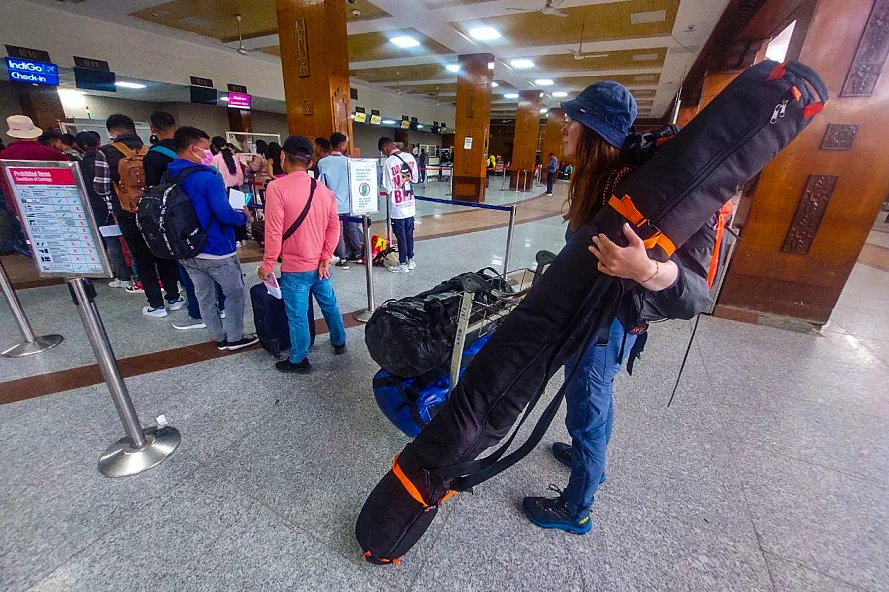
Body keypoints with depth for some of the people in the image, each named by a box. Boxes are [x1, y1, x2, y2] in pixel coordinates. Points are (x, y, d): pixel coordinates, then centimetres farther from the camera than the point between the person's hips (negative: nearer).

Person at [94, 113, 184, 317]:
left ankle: (156, 305, 11)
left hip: (128, 215, -2)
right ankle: (173, 298, 20)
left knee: (142, 260, 7)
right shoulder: (150, 150, 0)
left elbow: (102, 187, -9)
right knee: (164, 255, 13)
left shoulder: (106, 153, -8)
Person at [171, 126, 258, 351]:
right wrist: (244, 215, -6)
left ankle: (220, 337, 28)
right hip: (216, 250, -7)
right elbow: (225, 214, -25)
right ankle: (234, 338, 16)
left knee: (203, 295, 15)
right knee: (235, 293, 9)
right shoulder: (206, 176, -19)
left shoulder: (168, 176, 6)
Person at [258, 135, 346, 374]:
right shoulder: (324, 189, 2)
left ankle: (299, 361, 23)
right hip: (320, 265, 6)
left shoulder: (277, 187, -15)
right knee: (329, 305, 21)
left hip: (295, 268, -5)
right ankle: (339, 343, 38)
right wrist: (325, 258, 1)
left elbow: (274, 232, -17)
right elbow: (334, 227, 1)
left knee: (297, 315, 7)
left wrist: (267, 265, -7)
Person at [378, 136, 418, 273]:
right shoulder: (410, 157, 0)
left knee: (401, 236, 5)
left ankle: (403, 264, 15)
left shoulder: (388, 162, -16)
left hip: (397, 207, -5)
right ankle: (410, 260, 28)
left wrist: (394, 185, 6)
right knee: (409, 234, 16)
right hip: (410, 204, 5)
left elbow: (387, 188, -14)